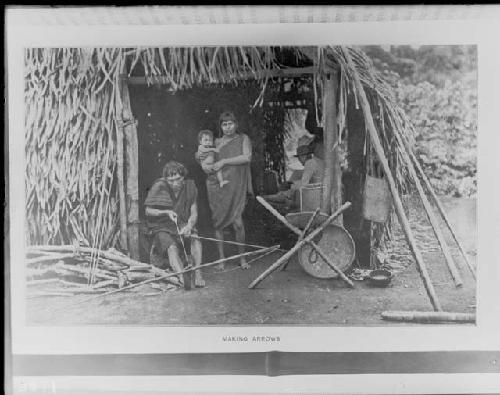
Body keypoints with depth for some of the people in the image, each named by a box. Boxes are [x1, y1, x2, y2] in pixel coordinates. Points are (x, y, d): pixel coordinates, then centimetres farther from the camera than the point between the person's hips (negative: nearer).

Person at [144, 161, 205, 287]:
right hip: (162, 228, -3)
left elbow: (194, 213, 2)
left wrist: (189, 226, -18)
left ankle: (197, 275, -33)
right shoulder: (159, 186, -9)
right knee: (172, 247, -33)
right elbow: (148, 211, -3)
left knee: (196, 242, -29)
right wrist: (166, 212, -19)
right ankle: (183, 279, -49)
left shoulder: (190, 187, 0)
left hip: (184, 226, 3)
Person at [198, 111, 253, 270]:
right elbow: (205, 163, 14)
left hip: (235, 187, -2)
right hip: (217, 185, 2)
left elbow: (247, 157, -12)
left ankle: (242, 257, 10)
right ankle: (221, 258, 16)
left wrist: (224, 161, -13)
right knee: (218, 223, 3)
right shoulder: (217, 142, 10)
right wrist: (202, 161, -9)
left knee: (237, 222, -9)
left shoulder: (243, 139, 5)